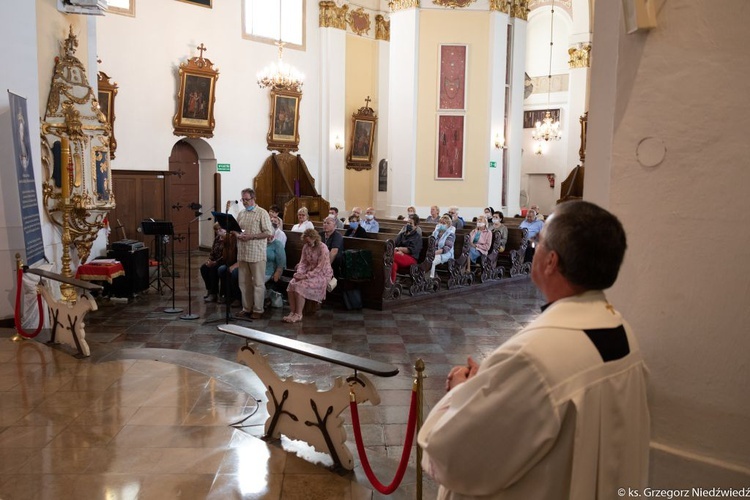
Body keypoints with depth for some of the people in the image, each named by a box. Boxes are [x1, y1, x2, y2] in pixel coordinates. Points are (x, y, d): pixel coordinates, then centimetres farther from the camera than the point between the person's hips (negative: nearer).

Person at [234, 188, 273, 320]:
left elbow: (268, 232, -11)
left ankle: (258, 310, 8)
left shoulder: (262, 213, -6)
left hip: (257, 254, -6)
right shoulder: (241, 214, 13)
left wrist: (251, 236, -18)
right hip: (242, 253, 6)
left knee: (258, 283, 0)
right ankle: (246, 308, 20)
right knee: (244, 282, 11)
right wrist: (237, 235, -3)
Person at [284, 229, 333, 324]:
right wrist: (299, 273, -12)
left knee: (300, 286, -28)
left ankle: (298, 315, -18)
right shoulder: (306, 246, 7)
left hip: (321, 275, -7)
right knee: (292, 284, -19)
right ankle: (292, 312, -13)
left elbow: (320, 268, -19)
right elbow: (303, 262, 8)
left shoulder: (322, 248, -16)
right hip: (308, 272, 7)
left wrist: (306, 276, -23)